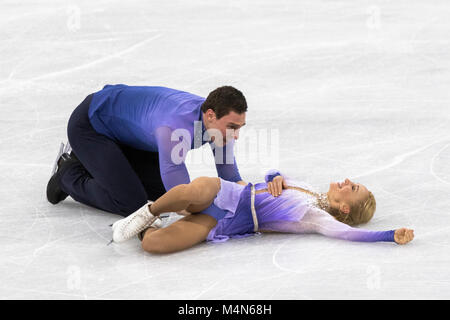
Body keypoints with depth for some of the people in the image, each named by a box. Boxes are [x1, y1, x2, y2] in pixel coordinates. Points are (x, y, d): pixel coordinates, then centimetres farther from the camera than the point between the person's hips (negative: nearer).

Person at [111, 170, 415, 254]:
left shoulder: (319, 219, -4)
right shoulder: (308, 189, 16)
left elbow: (347, 232, -21)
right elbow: (276, 176, 29)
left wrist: (393, 235, -31)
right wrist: (276, 178, 3)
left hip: (224, 225, -5)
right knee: (198, 189, -34)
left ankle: (144, 229, 6)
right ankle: (148, 215, -7)